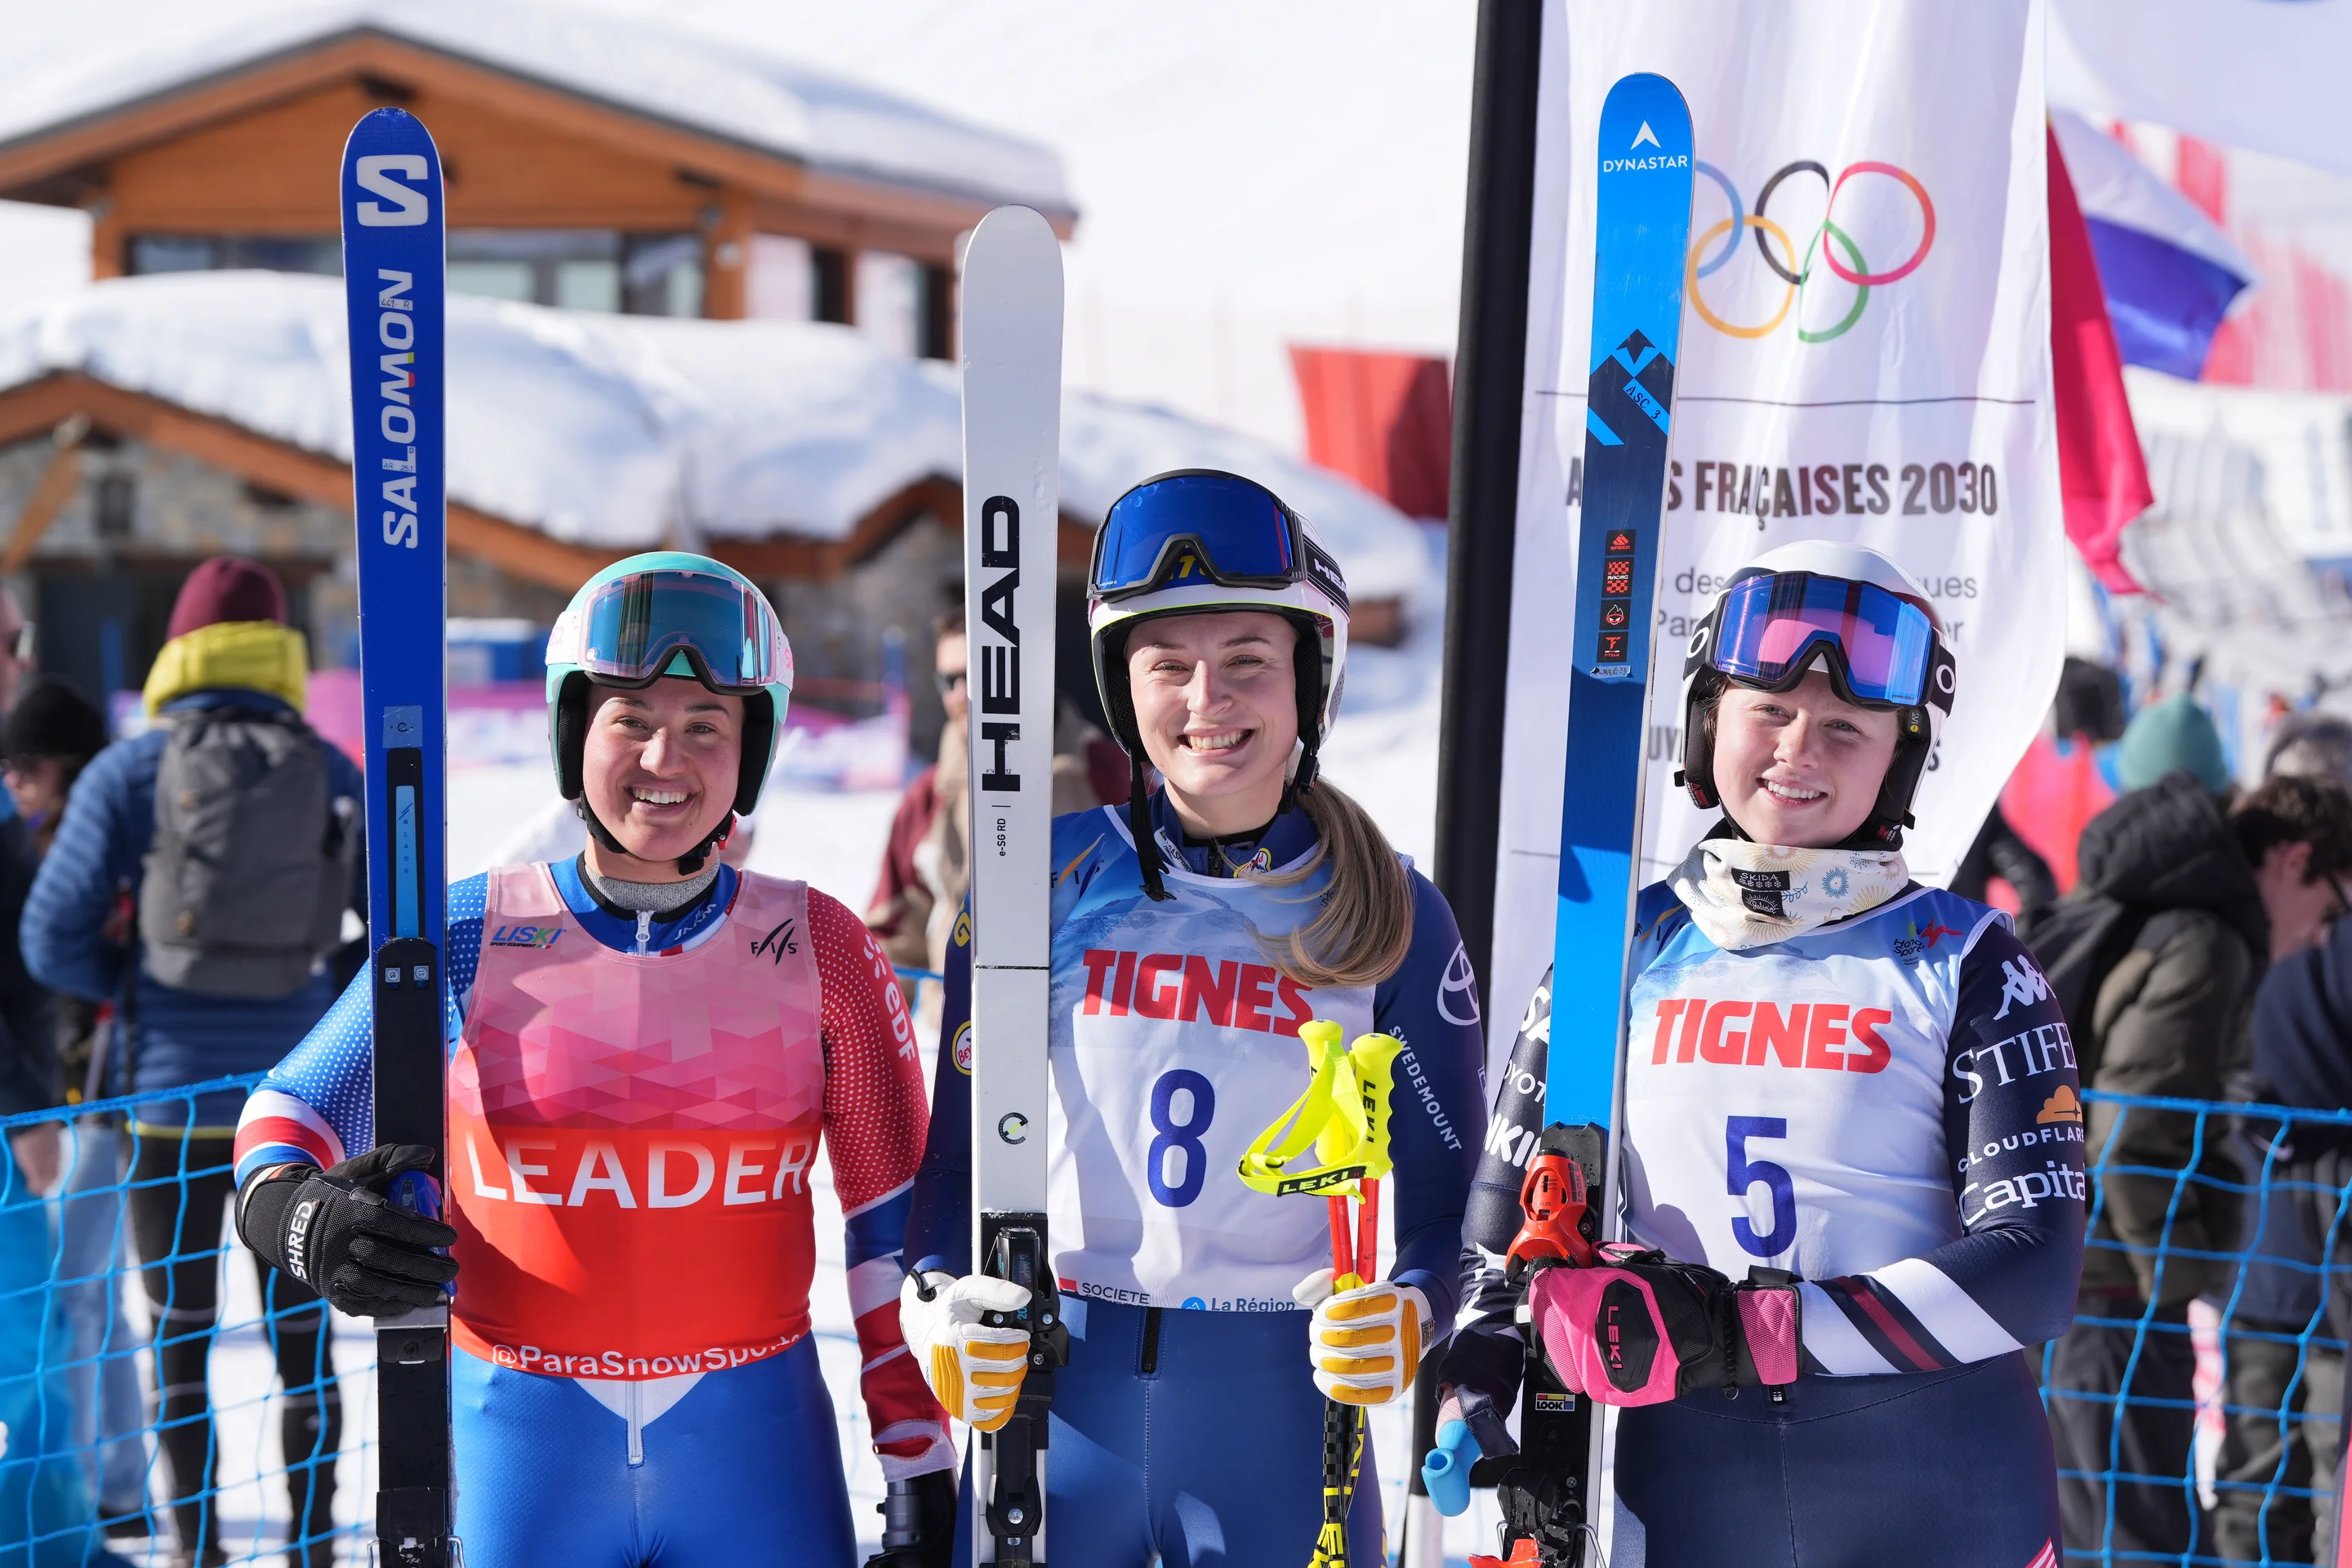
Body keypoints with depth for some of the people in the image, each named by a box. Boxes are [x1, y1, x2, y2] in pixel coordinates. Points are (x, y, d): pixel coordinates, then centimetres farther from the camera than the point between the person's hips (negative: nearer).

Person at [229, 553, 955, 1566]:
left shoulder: (817, 949, -1)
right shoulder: (467, 938, -3)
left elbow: (897, 1218, 4)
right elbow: (289, 1114, 5)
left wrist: (922, 1469, 2)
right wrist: (301, 1218, -19)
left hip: (757, 1443, 1)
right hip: (520, 1441, 0)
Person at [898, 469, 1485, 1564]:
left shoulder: (1392, 917, 0)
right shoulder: (1049, 883, -1)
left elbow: (1446, 1189, 3)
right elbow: (955, 1138, 2)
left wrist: (1405, 1314, -16)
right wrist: (939, 1302, -14)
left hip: (1283, 1406, 0)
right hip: (1046, 1404, 0)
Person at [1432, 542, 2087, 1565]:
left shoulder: (1965, 964, -2)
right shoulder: (1625, 953, 4)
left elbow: (2031, 1269, -11)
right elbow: (1506, 1221, 10)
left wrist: (1744, 1329, -20)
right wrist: (1471, 1396, -9)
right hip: (1679, 1486, 2)